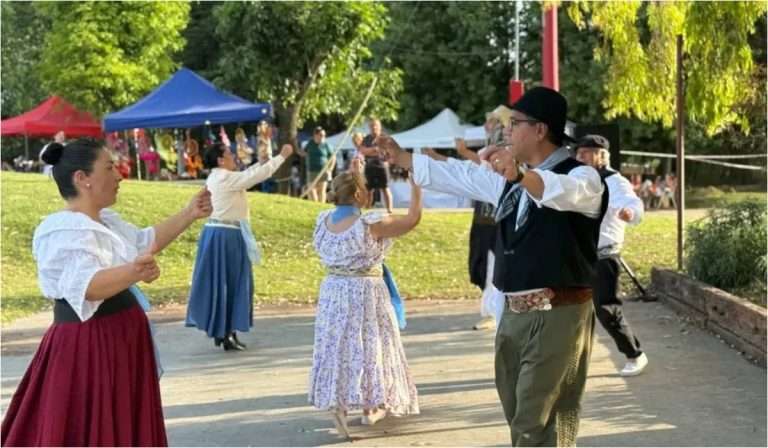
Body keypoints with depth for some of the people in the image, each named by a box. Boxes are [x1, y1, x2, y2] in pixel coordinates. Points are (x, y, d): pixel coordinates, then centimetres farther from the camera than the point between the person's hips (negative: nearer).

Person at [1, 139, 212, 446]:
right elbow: (87, 285, -37)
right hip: (88, 350, -10)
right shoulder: (64, 231, -21)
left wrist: (189, 215, 22)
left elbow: (146, 240, 28)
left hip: (119, 343, 10)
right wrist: (132, 272, -54)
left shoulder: (106, 222, 10)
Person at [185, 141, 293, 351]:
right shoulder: (227, 179, -16)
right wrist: (282, 156, -8)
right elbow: (258, 175, -16)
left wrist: (264, 160, 17)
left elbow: (247, 175, 20)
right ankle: (227, 334, 4)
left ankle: (218, 331, 18)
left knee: (218, 282, 13)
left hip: (214, 233, 9)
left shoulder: (215, 178, 12)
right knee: (230, 283, 0)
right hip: (227, 235, -9)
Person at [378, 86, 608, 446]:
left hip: (558, 317, -9)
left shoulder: (582, 177, -12)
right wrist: (401, 158, 23)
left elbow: (565, 192, -35)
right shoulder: (512, 178, 14)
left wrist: (521, 176, -53)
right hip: (515, 314, 9)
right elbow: (461, 177, 22)